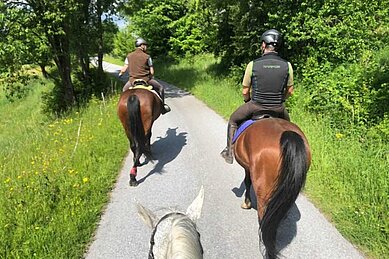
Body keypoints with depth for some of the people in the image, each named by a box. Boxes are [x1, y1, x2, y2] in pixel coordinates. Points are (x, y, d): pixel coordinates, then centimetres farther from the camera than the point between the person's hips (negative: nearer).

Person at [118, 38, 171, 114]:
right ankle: (163, 107, 21)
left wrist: (120, 73, 24)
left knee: (125, 90, 32)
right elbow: (152, 72, -6)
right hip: (146, 79, -3)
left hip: (132, 81, 3)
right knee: (160, 88, 18)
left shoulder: (129, 56, 2)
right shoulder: (147, 57, -6)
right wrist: (151, 76, 16)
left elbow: (124, 69, 2)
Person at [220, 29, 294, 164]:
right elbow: (289, 91, 6)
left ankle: (229, 153, 28)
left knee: (233, 120, 24)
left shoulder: (253, 65, -12)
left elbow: (245, 92, -4)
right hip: (278, 108, 3)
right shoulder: (287, 65, -6)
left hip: (256, 106, -2)